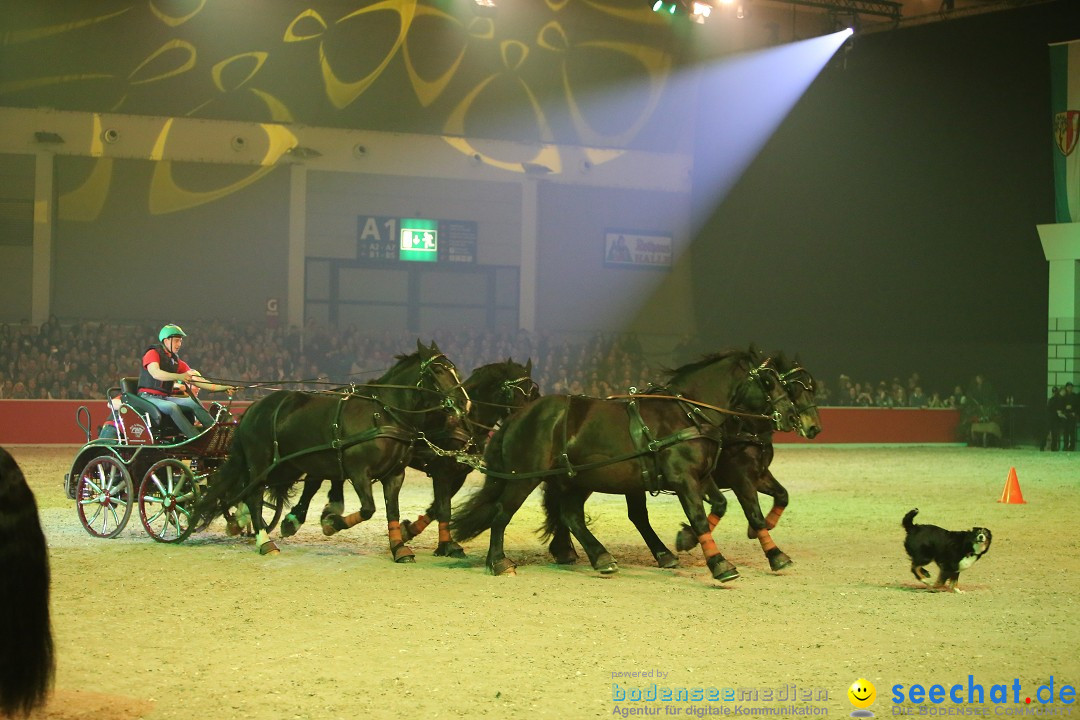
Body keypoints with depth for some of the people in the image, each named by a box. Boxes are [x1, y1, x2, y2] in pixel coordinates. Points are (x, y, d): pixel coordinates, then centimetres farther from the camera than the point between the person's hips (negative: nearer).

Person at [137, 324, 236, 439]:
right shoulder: (153, 353, -4)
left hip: (165, 398, 7)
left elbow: (196, 380, 10)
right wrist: (179, 377, -40)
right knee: (172, 407, -34)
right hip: (148, 397, -7)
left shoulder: (176, 361, 16)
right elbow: (155, 373, -25)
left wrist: (222, 387, -3)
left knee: (193, 403, -16)